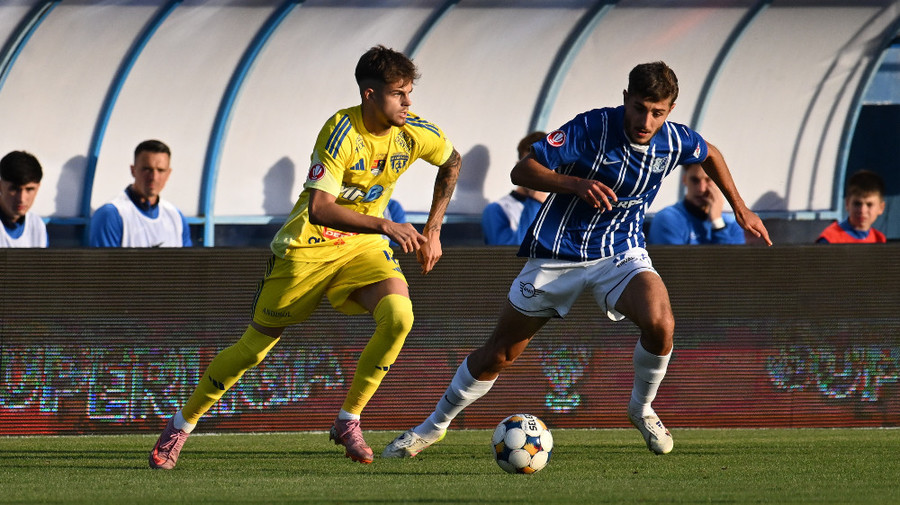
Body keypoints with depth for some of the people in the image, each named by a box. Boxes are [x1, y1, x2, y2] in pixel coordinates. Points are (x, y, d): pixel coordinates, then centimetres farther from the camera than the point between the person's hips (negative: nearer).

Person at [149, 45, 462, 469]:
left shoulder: (415, 133, -9)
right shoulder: (342, 131, -25)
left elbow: (452, 164, 15)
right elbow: (319, 208, -34)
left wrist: (432, 231, 10)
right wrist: (385, 225, -42)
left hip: (363, 245, 4)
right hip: (307, 246, -4)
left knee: (398, 315, -26)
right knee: (255, 345, 4)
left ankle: (348, 422, -11)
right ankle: (181, 425, 24)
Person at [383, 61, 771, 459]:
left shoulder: (675, 142, -9)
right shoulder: (591, 127, -22)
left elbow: (710, 154, 16)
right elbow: (522, 171, -23)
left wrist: (739, 207, 19)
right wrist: (577, 183, -38)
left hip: (621, 253, 2)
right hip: (557, 253, -2)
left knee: (660, 324, -29)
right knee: (498, 354, 6)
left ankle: (642, 408, 0)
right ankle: (435, 425, 29)